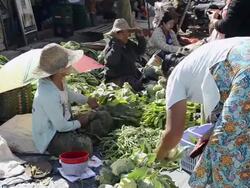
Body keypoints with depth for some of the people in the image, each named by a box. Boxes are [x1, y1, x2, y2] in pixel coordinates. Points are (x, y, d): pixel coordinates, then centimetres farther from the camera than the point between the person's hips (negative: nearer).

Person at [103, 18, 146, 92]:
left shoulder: (130, 44, 15)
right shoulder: (111, 45, -9)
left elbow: (140, 52, 31)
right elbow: (111, 61, -27)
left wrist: (141, 38, 15)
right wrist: (117, 42, -29)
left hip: (133, 74, 8)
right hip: (116, 78, -8)